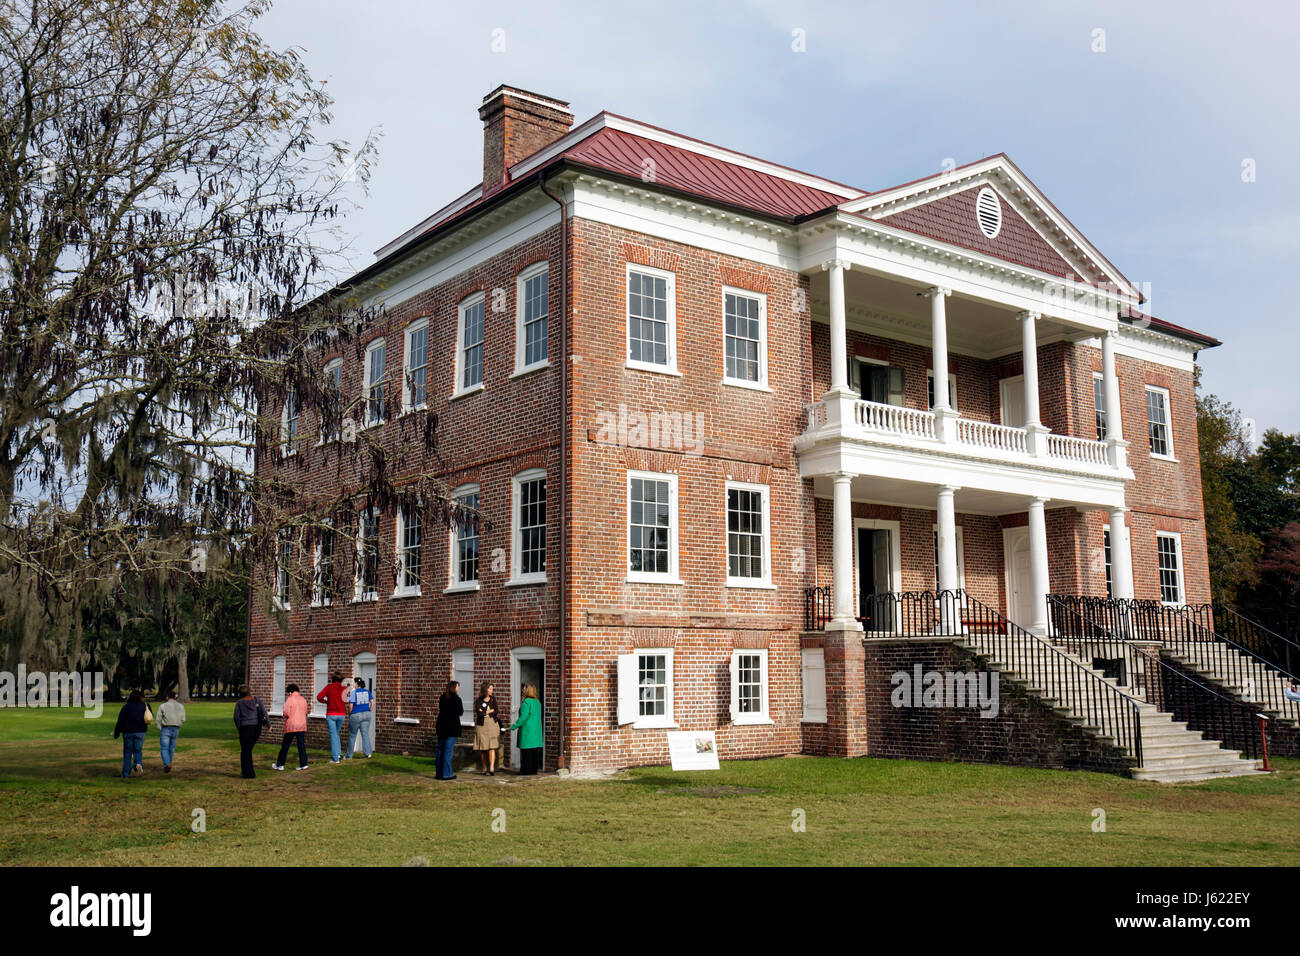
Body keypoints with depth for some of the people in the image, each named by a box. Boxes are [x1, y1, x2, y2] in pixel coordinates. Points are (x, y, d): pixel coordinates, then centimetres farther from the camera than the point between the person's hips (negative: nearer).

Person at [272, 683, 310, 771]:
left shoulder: (289, 699, -8)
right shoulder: (303, 699, 9)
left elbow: (285, 712, -13)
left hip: (291, 726, -4)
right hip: (302, 725, 4)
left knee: (285, 745, 5)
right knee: (301, 745, 5)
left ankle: (280, 764, 12)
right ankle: (303, 764, -1)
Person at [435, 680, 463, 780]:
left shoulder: (442, 698, 7)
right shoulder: (457, 699, -12)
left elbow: (441, 710, 12)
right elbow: (460, 712, -3)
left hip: (441, 726, 6)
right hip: (452, 727, -6)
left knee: (440, 749, 11)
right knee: (448, 750, -4)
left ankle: (439, 773, 15)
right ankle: (446, 773, -3)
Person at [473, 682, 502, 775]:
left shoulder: (493, 699, 11)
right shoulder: (478, 701, 2)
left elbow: (496, 711, 0)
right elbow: (479, 713, -12)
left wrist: (484, 712, -5)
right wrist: (490, 711, -5)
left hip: (492, 725, 1)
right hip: (482, 725, -1)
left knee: (492, 747, -10)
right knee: (483, 749, 2)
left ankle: (492, 769, -17)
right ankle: (484, 768, 14)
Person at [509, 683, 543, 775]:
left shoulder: (526, 702, -13)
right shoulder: (537, 702, 11)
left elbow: (523, 717, -17)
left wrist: (514, 725, -8)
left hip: (527, 730, -7)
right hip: (536, 729, 7)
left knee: (526, 751, -2)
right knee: (535, 751, 9)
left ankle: (526, 769, 0)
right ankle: (534, 768, 12)